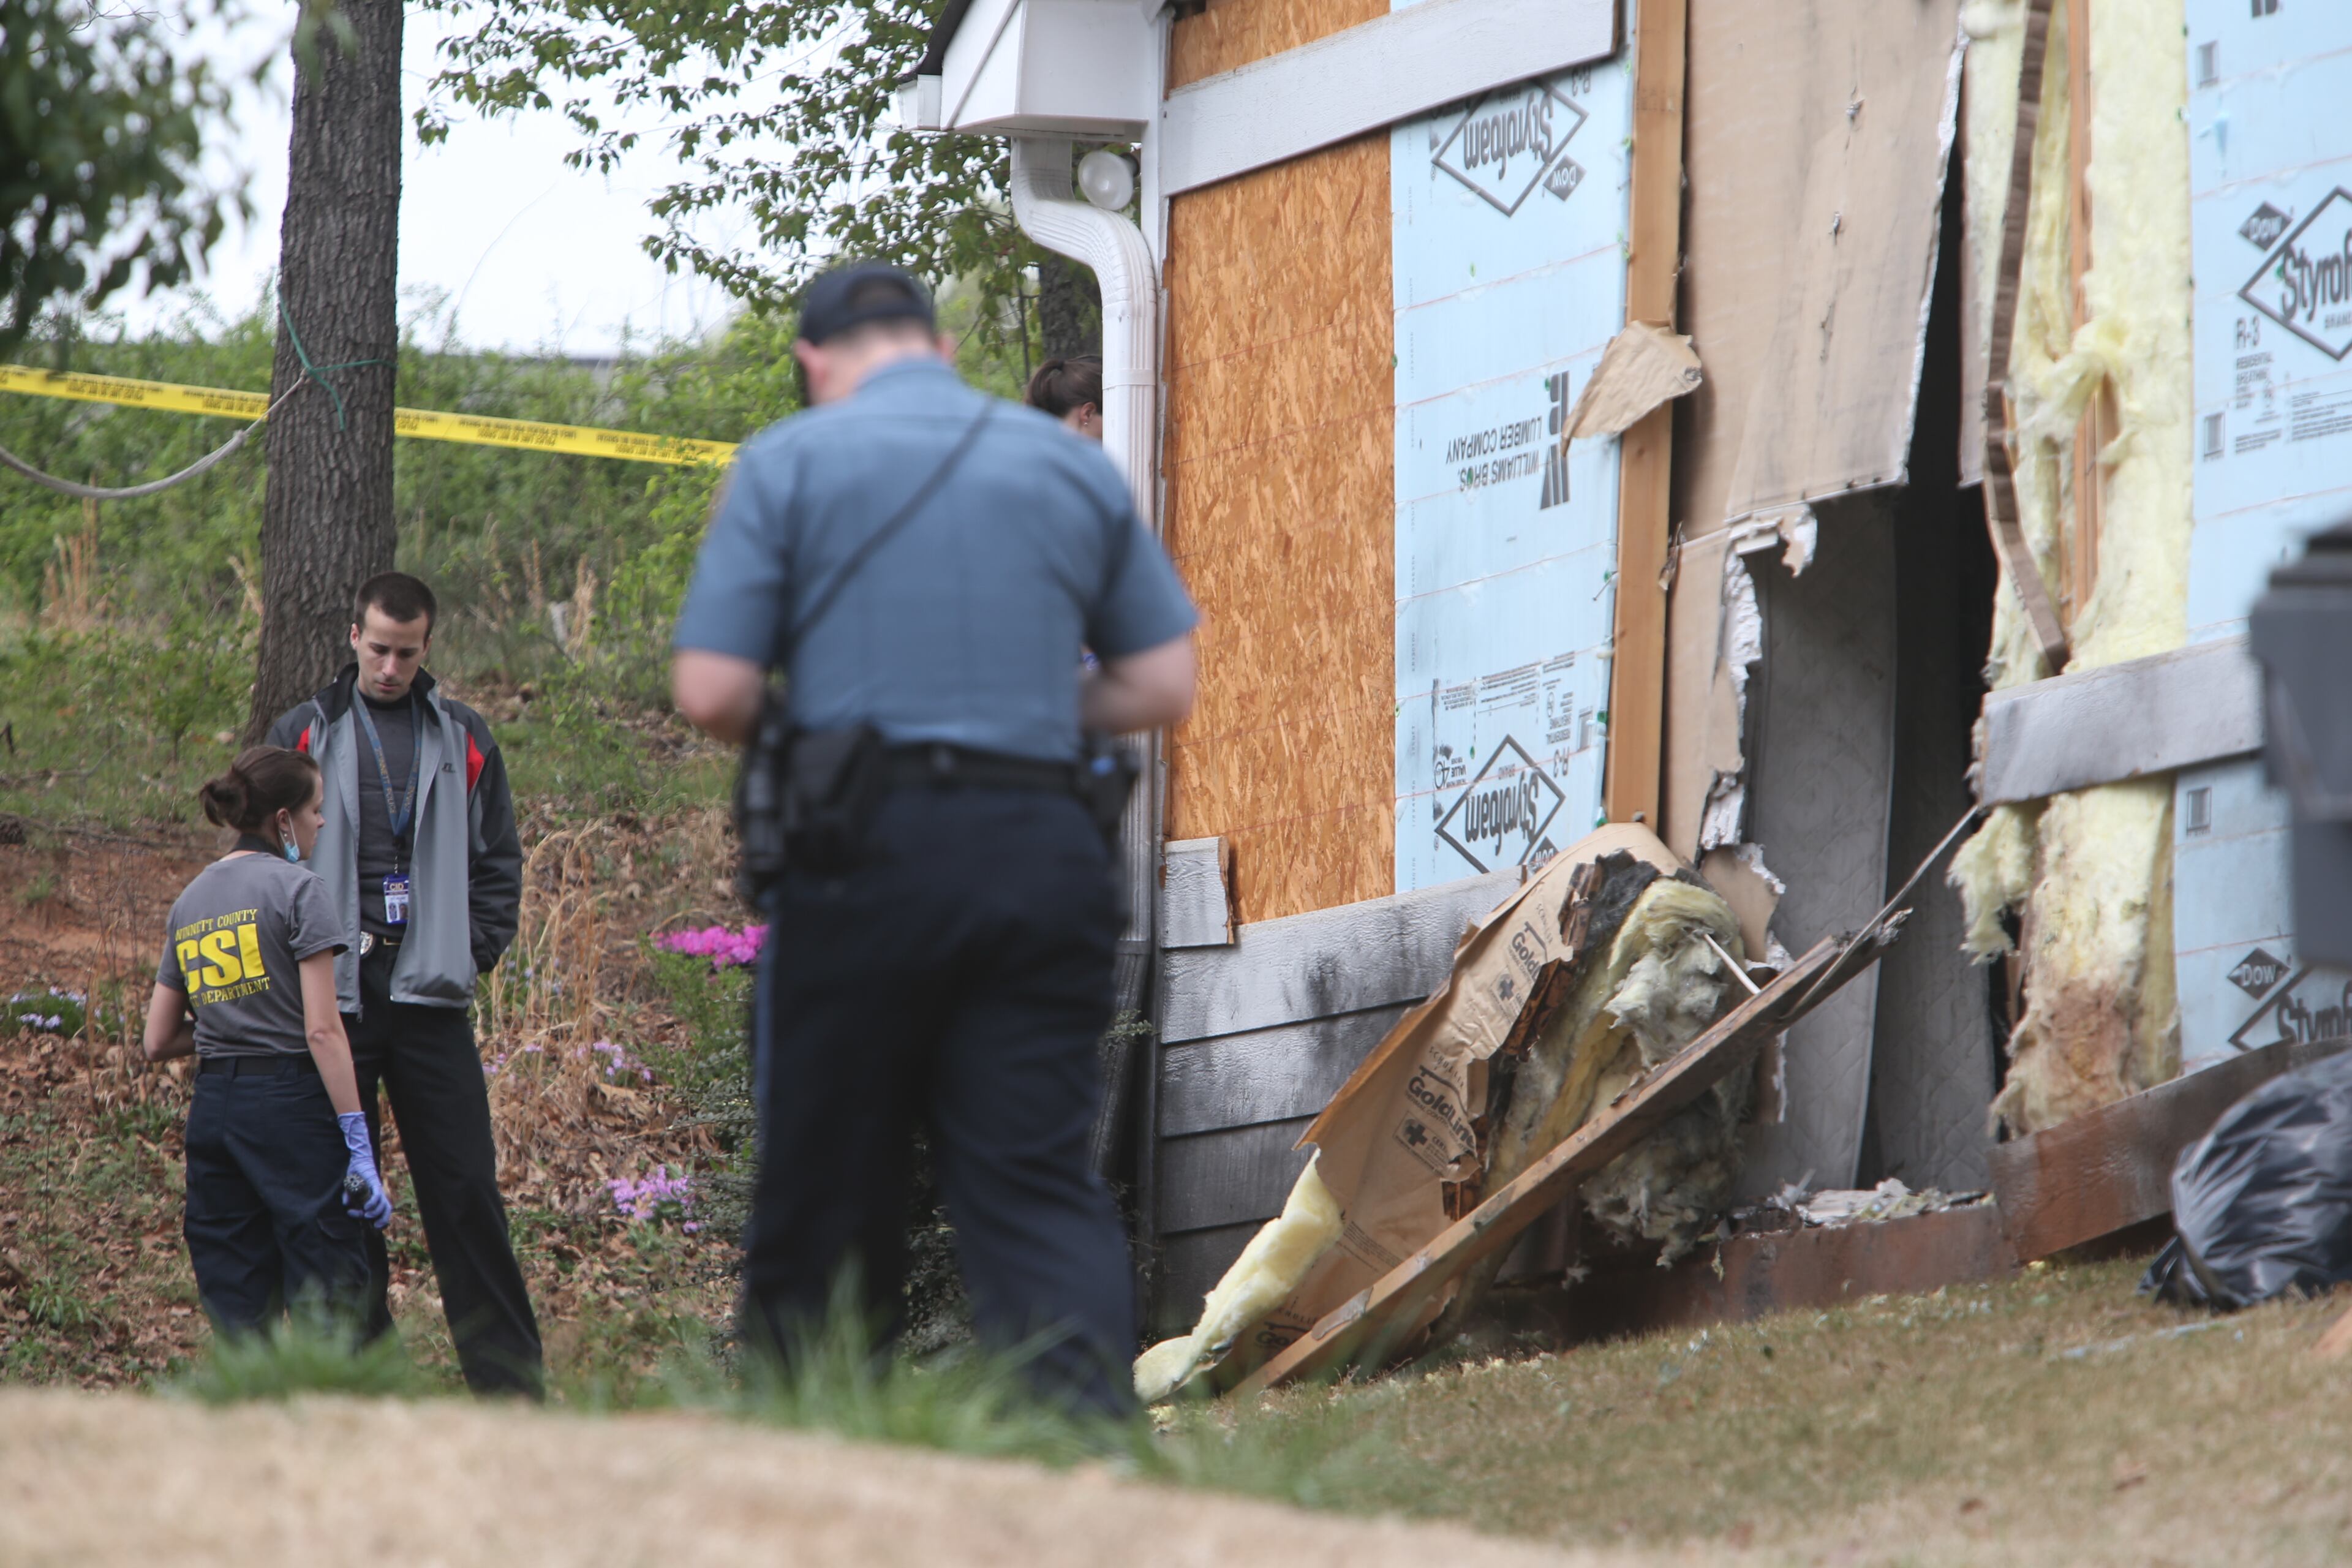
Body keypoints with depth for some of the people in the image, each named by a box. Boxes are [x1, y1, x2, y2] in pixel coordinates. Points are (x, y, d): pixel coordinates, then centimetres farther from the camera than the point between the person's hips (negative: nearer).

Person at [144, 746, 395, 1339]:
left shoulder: (190, 902, 14)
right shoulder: (296, 889, -6)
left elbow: (159, 1042, 15)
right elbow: (323, 1030, -12)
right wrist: (358, 1144, -12)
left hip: (212, 1108, 6)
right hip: (290, 1102, -6)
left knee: (239, 1320, 7)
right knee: (327, 1311, -6)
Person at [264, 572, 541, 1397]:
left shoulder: (463, 739, 11)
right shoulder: (304, 734, 8)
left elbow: (499, 863, 15)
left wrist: (473, 952, 1)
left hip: (430, 993, 0)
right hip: (334, 995, 0)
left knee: (465, 1187, -3)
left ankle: (510, 1380, -2)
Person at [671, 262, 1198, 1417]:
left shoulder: (790, 462, 2)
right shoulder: (1075, 466, 13)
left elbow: (711, 692, -4)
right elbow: (1163, 685, 14)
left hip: (866, 851, -2)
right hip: (1041, 850, 2)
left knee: (821, 1188, 6)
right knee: (1039, 1175, -2)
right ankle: (1088, 1409, -21)